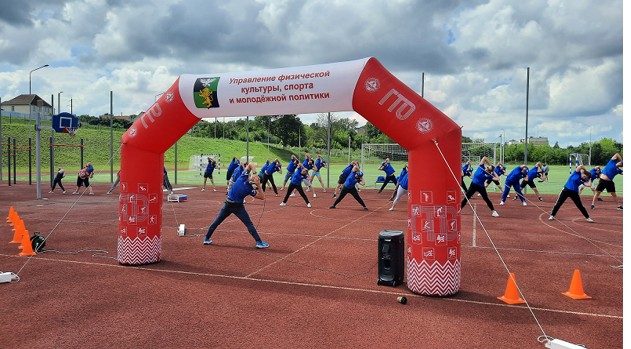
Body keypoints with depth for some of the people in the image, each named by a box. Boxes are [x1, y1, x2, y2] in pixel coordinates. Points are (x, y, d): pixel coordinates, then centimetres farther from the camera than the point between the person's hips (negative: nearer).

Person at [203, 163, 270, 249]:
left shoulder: (243, 177, -12)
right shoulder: (250, 189, -19)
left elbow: (251, 164, -8)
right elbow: (262, 197, -15)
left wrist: (254, 172, -26)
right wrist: (259, 186, -25)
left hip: (227, 204, 5)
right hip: (238, 206, -4)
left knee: (216, 222, 15)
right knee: (249, 224, 1)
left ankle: (207, 238, 21)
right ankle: (259, 242, -3)